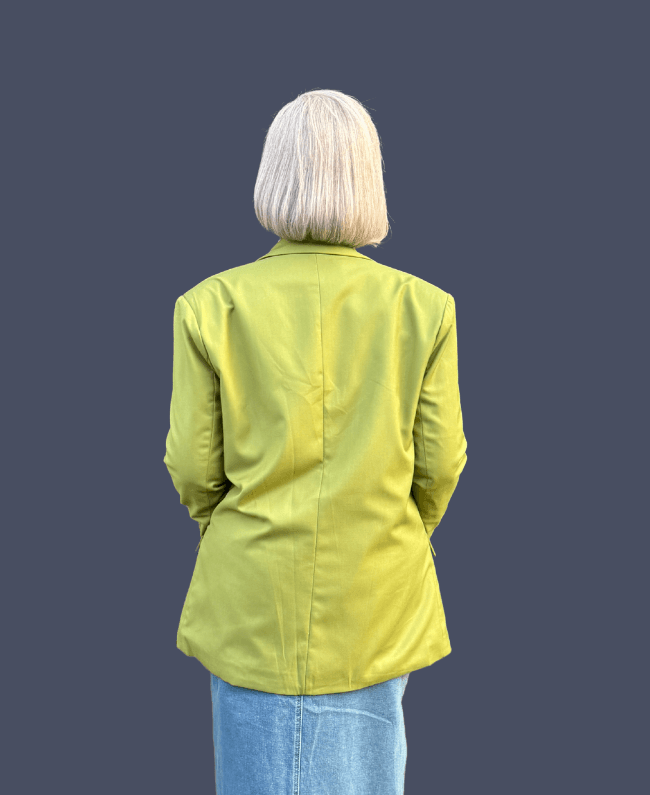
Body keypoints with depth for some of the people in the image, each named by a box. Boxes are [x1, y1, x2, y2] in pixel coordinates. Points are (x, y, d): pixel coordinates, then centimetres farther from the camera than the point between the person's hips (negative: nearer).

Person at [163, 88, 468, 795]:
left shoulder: (211, 306, -11)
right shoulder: (424, 308, -10)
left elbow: (194, 466, -7)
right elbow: (437, 461, -5)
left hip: (253, 598, 0)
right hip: (376, 601, 1)